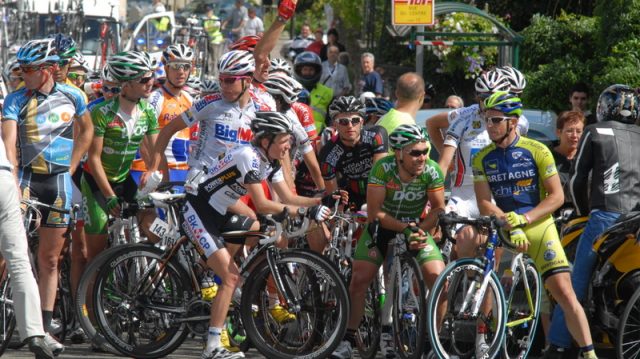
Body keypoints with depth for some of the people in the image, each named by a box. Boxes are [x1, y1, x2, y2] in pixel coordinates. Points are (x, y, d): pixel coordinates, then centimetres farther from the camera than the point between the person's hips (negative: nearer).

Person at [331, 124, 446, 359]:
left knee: (438, 276, -19)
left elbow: (438, 209, -10)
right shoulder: (383, 169, -25)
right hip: (383, 227, -1)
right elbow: (375, 213, -22)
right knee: (359, 279, -12)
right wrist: (404, 228, -29)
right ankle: (348, 338, 4)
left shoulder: (432, 171, -21)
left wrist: (420, 230, -25)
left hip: (417, 228, 1)